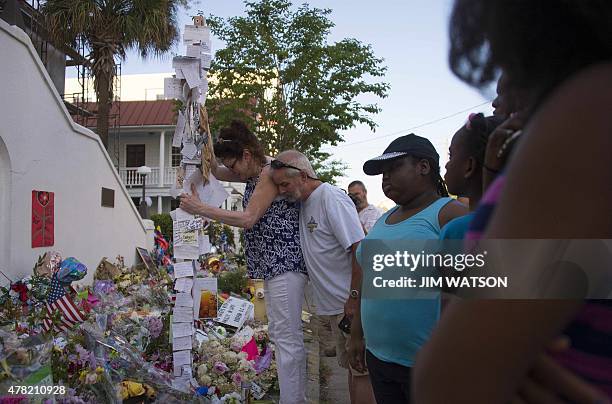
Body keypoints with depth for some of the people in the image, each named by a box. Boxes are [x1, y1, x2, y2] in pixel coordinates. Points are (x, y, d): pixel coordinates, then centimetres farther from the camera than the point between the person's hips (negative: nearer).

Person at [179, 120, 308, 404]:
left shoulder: (270, 172, -14)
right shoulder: (254, 173, 15)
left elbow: (248, 219, -17)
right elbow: (217, 172, 26)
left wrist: (200, 208, -12)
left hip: (285, 263, -11)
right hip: (273, 265, 11)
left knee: (287, 337, -7)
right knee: (281, 335, 15)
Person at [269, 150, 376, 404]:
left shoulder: (332, 198, -18)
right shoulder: (303, 201, 9)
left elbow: (360, 249, -22)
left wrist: (354, 298, -22)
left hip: (352, 304, -9)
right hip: (335, 305, 9)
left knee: (361, 370, 1)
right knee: (351, 366, 19)